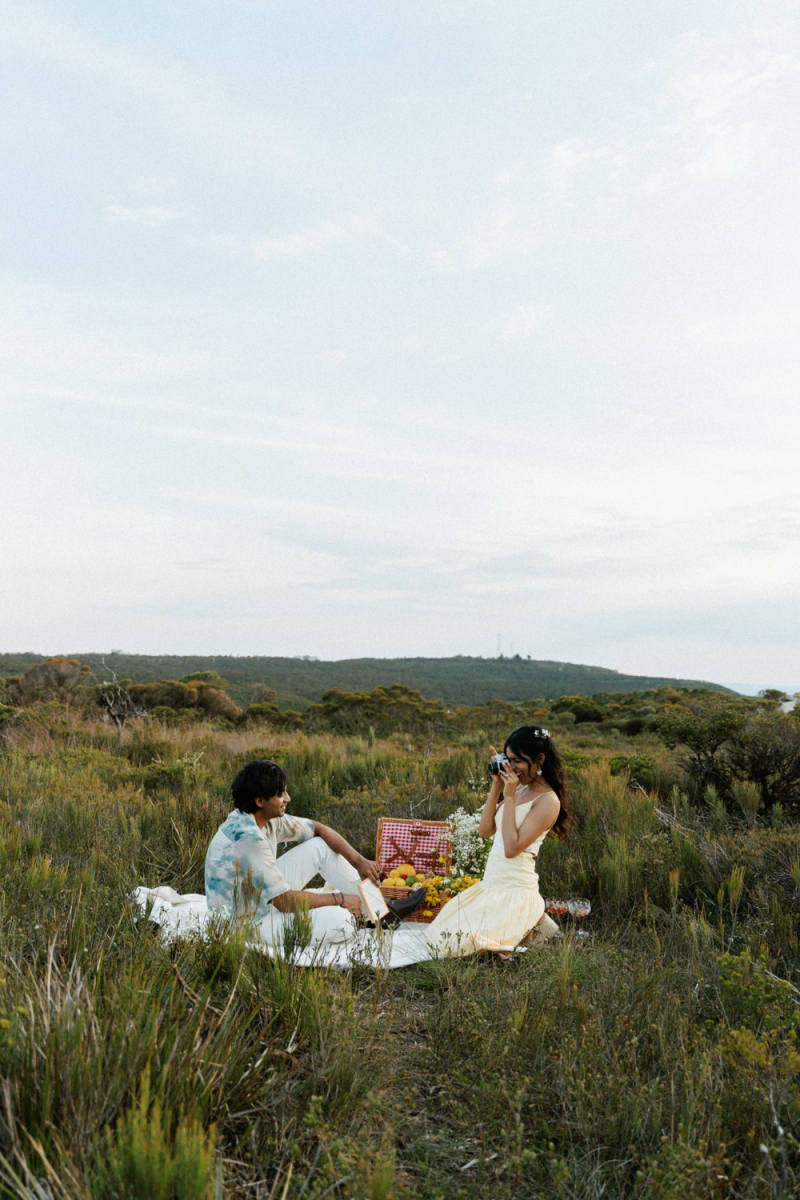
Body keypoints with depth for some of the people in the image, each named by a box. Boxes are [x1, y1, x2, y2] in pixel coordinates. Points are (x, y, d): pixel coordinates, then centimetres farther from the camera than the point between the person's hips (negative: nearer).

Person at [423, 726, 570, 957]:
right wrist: (496, 787, 0)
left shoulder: (548, 801, -15)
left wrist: (509, 798, -18)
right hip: (489, 886, 9)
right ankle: (523, 922, 16)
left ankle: (528, 922, 1)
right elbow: (485, 830, 7)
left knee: (451, 943, -16)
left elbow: (512, 848, -21)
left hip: (514, 893, -9)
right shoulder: (519, 789, 10)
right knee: (436, 936, 12)